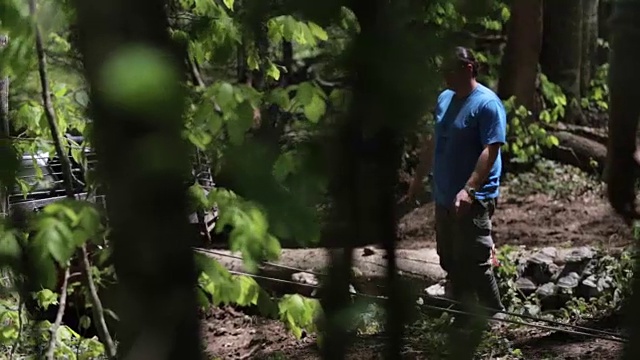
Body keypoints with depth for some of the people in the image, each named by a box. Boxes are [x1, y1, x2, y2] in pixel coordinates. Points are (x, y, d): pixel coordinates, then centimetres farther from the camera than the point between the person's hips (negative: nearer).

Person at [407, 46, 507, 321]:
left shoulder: (487, 104, -14)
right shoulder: (444, 99, 12)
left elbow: (491, 150, -21)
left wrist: (469, 190, -28)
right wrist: (418, 178, 23)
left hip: (472, 202, -8)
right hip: (444, 197, 9)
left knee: (475, 262, -6)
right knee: (451, 261, 14)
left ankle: (493, 315, 6)